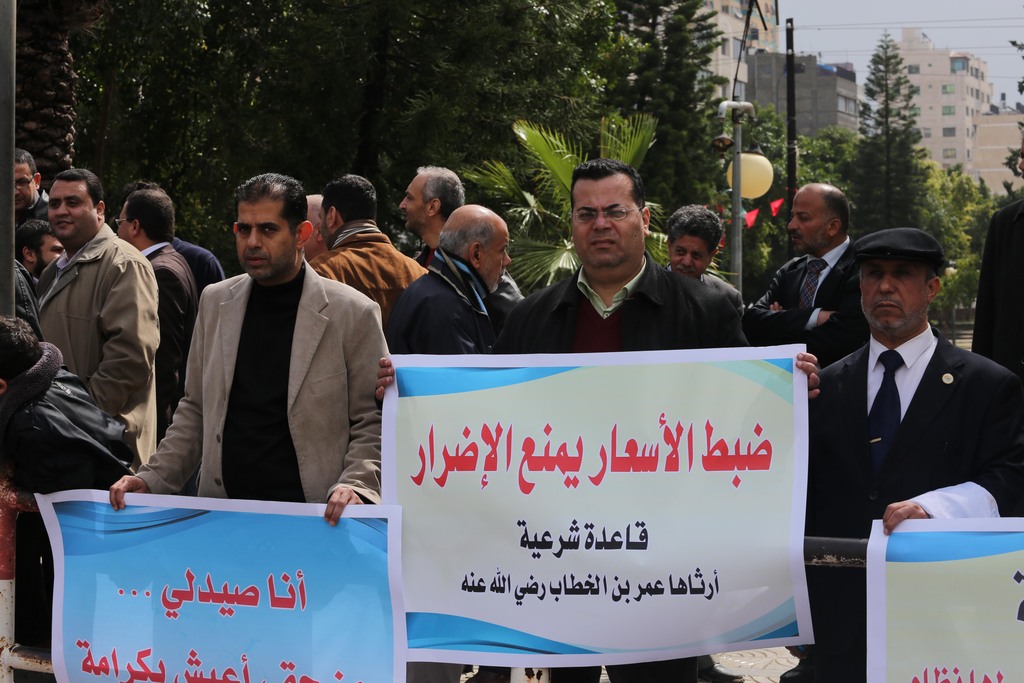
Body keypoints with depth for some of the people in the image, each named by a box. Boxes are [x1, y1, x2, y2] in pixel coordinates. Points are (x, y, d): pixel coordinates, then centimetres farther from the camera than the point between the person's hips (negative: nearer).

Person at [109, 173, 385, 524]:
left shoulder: (353, 313, -2)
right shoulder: (215, 302, 13)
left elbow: (373, 422, 0)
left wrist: (355, 486, -16)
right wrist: (153, 479, 8)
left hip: (313, 518, -3)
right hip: (220, 517, 3)